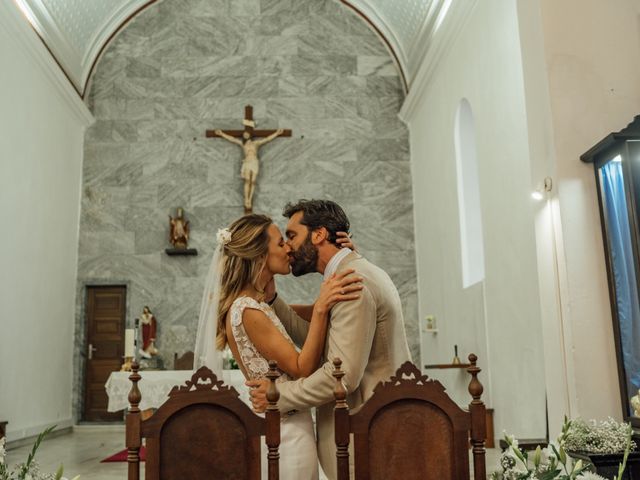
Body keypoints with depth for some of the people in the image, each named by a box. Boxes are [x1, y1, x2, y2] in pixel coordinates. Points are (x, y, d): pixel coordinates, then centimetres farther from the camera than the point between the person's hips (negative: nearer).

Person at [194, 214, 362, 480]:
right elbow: (302, 369, -20)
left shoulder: (257, 303, 7)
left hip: (281, 423, 9)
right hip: (287, 429, -9)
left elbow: (308, 315, 10)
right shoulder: (247, 310, -21)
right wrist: (322, 308, -26)